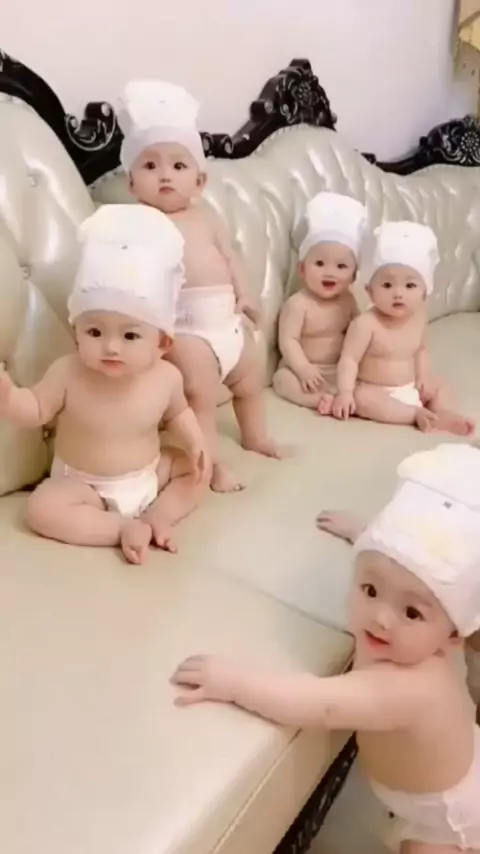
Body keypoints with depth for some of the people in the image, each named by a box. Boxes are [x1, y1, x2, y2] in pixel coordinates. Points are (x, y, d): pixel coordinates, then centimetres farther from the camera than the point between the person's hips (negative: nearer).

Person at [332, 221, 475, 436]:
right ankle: (416, 414, -30)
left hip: (410, 388, 7)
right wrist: (345, 392, -36)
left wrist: (423, 376, 2)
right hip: (375, 391, -7)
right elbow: (349, 359, -25)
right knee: (361, 399, -34)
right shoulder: (366, 323, -24)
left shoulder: (418, 318, -2)